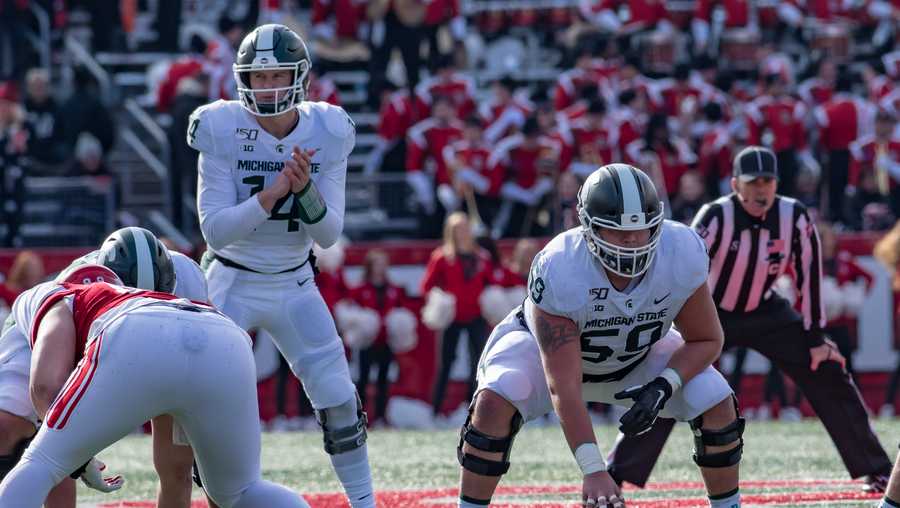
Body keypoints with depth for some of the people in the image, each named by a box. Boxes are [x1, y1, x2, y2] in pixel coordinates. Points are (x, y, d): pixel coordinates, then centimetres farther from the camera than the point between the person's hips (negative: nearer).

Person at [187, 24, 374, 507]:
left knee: (338, 399, -3)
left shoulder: (326, 134, -10)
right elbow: (214, 231, -20)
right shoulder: (223, 130, -17)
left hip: (295, 285, 2)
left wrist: (304, 188, -29)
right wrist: (271, 193, -32)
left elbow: (328, 235, -10)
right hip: (232, 282, -2)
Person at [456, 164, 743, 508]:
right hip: (550, 348, -3)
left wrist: (663, 387, -30)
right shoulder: (558, 270, -40)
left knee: (716, 404, -15)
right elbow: (563, 389, -39)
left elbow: (706, 340, -12)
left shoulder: (682, 254, -31)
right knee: (494, 402, -30)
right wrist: (592, 470, -47)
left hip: (638, 352, 3)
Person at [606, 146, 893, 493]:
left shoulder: (794, 218, -16)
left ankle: (876, 470, 6)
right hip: (711, 314, -3)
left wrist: (815, 339, -6)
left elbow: (809, 277, -7)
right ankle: (616, 475, -12)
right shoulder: (717, 217, -25)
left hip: (765, 313, 3)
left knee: (828, 373, -4)